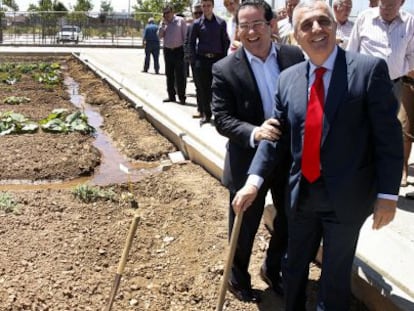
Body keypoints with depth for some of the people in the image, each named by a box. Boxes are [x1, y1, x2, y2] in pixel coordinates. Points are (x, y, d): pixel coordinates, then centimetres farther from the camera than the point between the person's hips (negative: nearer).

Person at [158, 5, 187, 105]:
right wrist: (163, 23, -7)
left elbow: (185, 35, -4)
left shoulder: (180, 21, -2)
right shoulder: (164, 23, 10)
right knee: (169, 75, 10)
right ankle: (171, 95, 20)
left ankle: (181, 97, -1)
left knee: (180, 75, -5)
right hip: (167, 51, 5)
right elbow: (160, 36, 1)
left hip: (179, 50, -5)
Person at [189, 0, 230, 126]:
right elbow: (192, 42, 8)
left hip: (217, 59, 0)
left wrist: (224, 57, -1)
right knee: (203, 88, 2)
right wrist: (194, 59, 1)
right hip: (202, 59, 1)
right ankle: (206, 114, 11)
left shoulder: (221, 23, 3)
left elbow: (226, 41, 6)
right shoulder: (197, 24, 4)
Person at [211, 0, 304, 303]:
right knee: (244, 229, 15)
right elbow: (221, 119, -15)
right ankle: (238, 278, 42)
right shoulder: (225, 70, -13)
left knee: (290, 222, 19)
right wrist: (254, 133, -32)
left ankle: (272, 269, 46)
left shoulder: (294, 56, -4)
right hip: (248, 162, -3)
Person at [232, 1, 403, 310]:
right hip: (302, 193, 4)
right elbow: (276, 136, 3)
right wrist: (254, 180, -8)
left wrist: (387, 194, -13)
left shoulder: (370, 69, -12)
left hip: (346, 195, -4)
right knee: (294, 267, 21)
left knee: (336, 273, 15)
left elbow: (388, 136, -12)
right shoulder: (288, 78, 1)